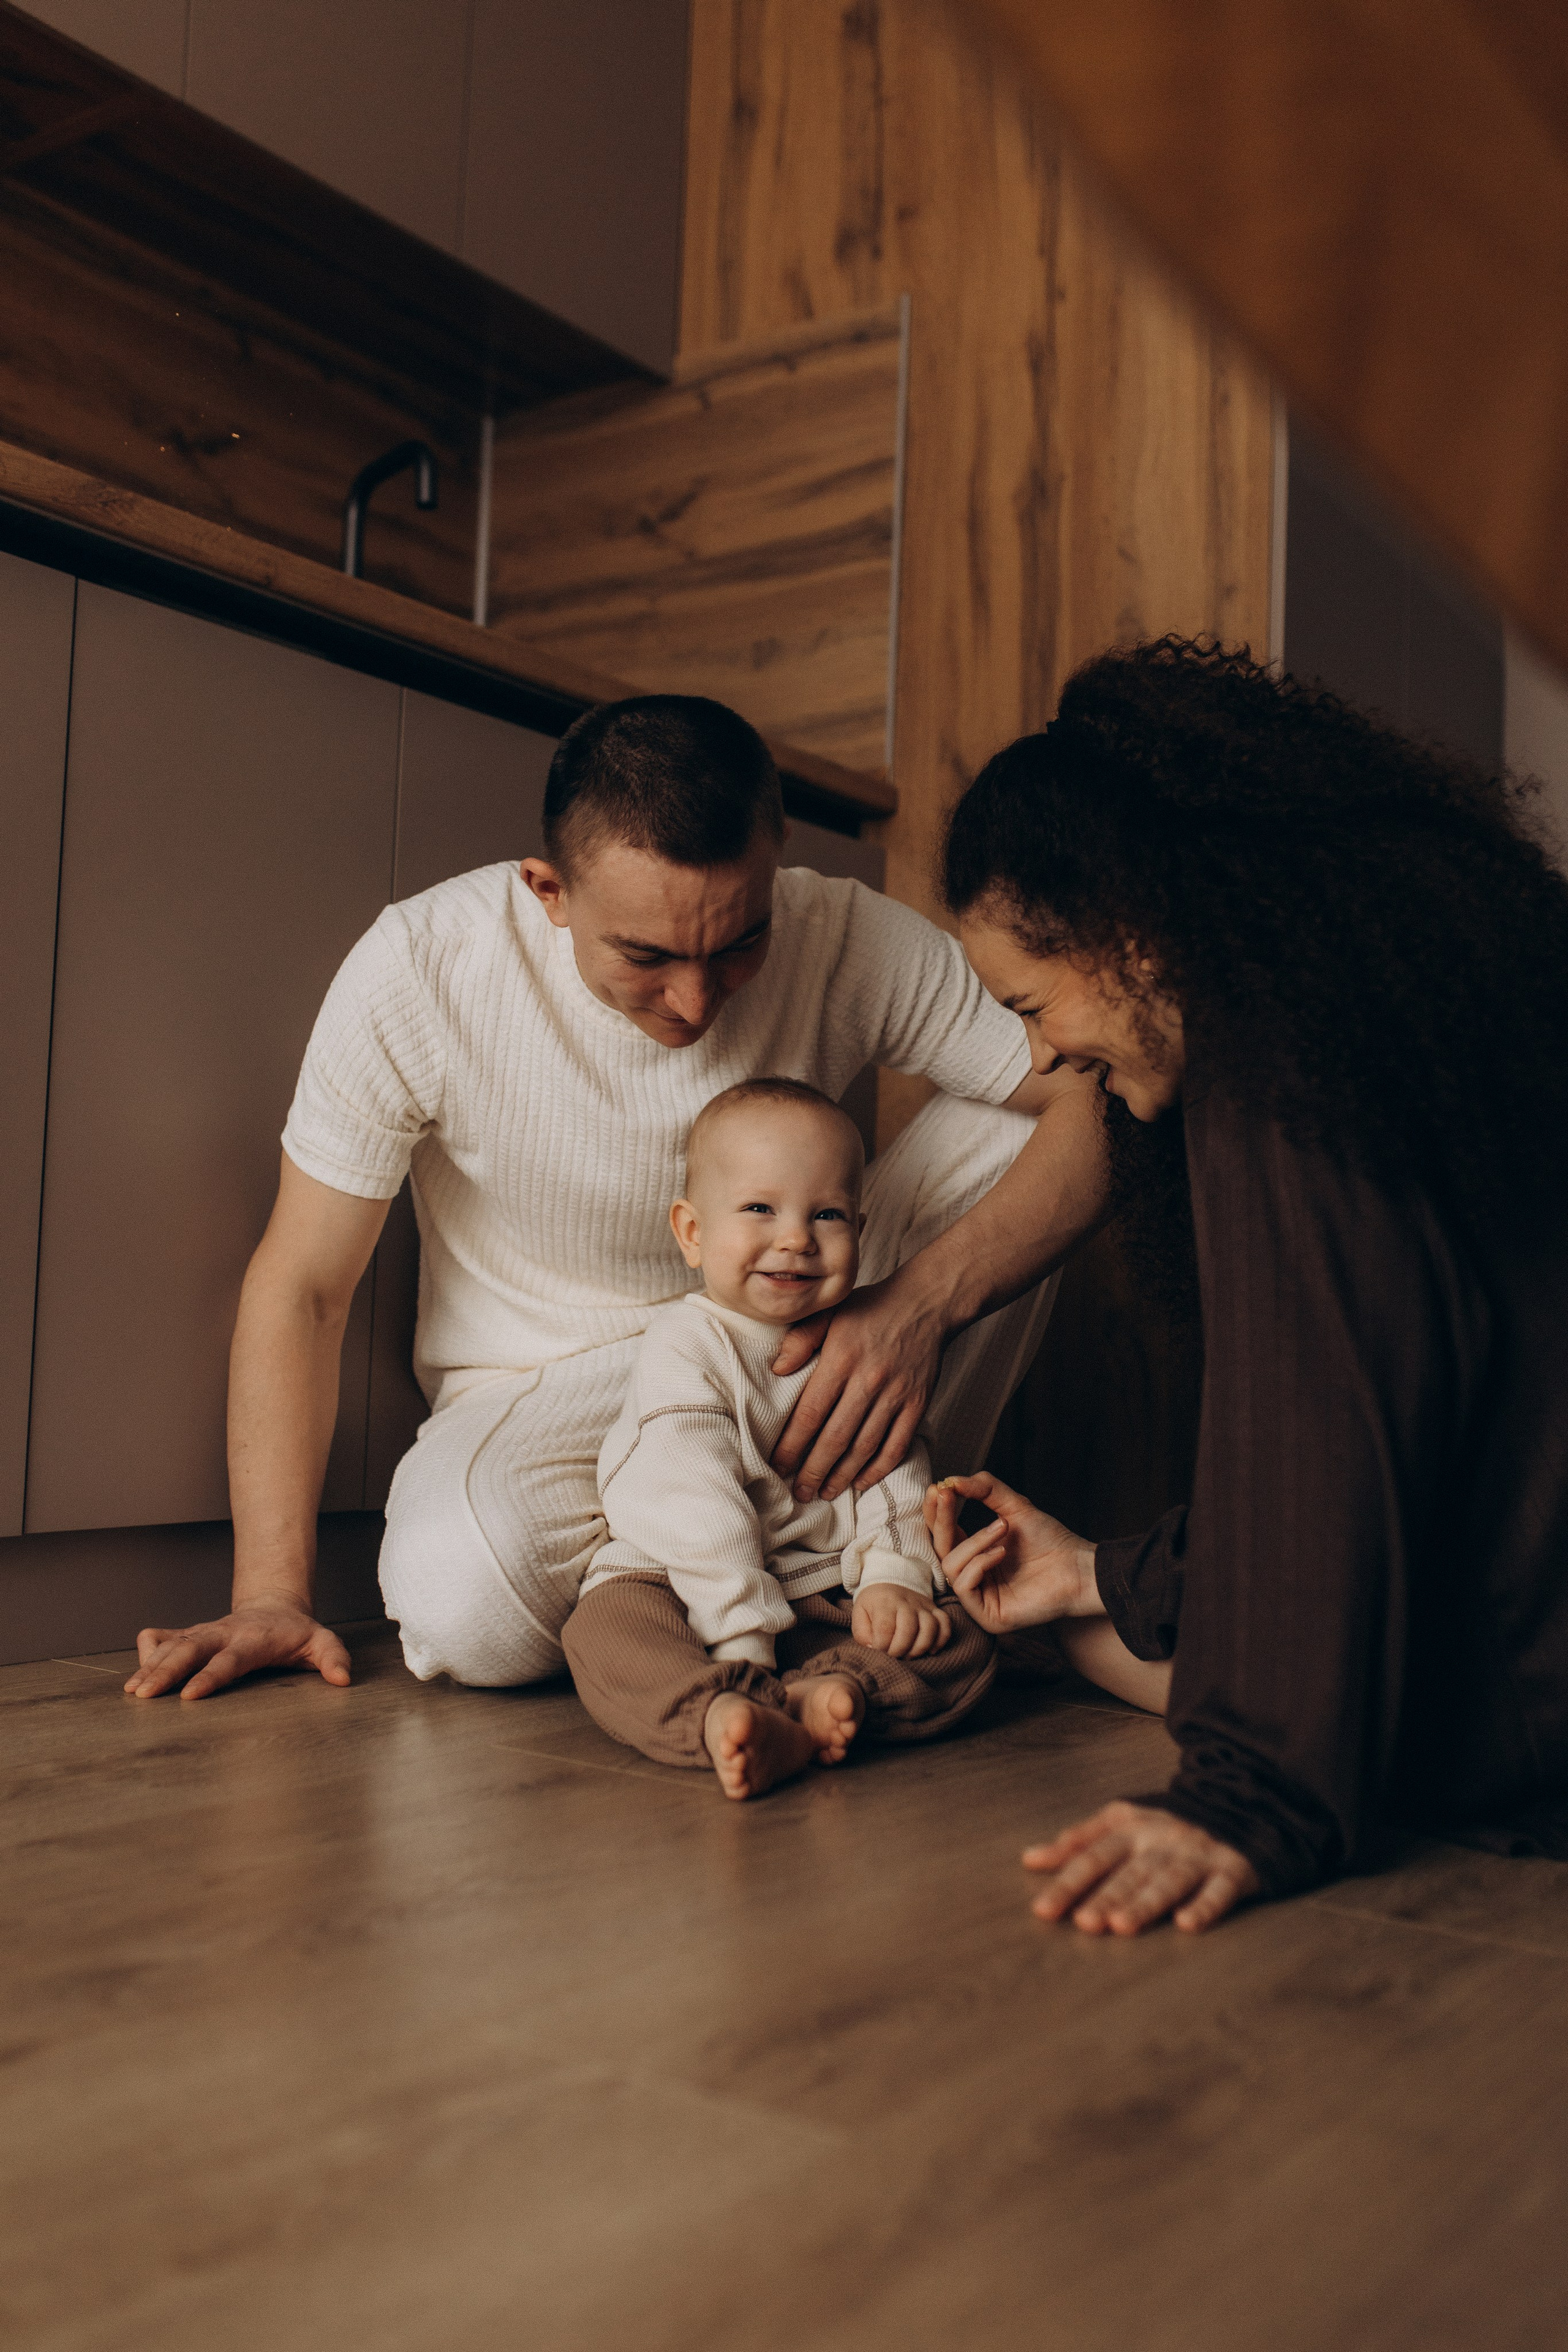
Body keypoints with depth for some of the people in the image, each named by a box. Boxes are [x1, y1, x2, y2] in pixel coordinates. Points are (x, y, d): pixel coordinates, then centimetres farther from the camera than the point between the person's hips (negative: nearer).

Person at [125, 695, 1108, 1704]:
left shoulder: (850, 940, -20)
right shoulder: (420, 973, -23)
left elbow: (1091, 1106, -19)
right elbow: (301, 1287, -14)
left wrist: (923, 1302, -36)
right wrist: (272, 1594, -18)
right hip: (547, 1389, -1)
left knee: (1007, 1139, -18)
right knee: (462, 1595, -35)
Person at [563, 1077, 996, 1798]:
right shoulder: (683, 1350, -12)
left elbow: (892, 1473, 9)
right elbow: (696, 1510, -20)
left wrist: (893, 1575, -10)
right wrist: (743, 1647, -26)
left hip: (830, 1594, 5)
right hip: (688, 1593, -4)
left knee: (962, 1645, -14)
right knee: (605, 1632, -32)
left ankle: (827, 1694, -36)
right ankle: (722, 1716, -54)